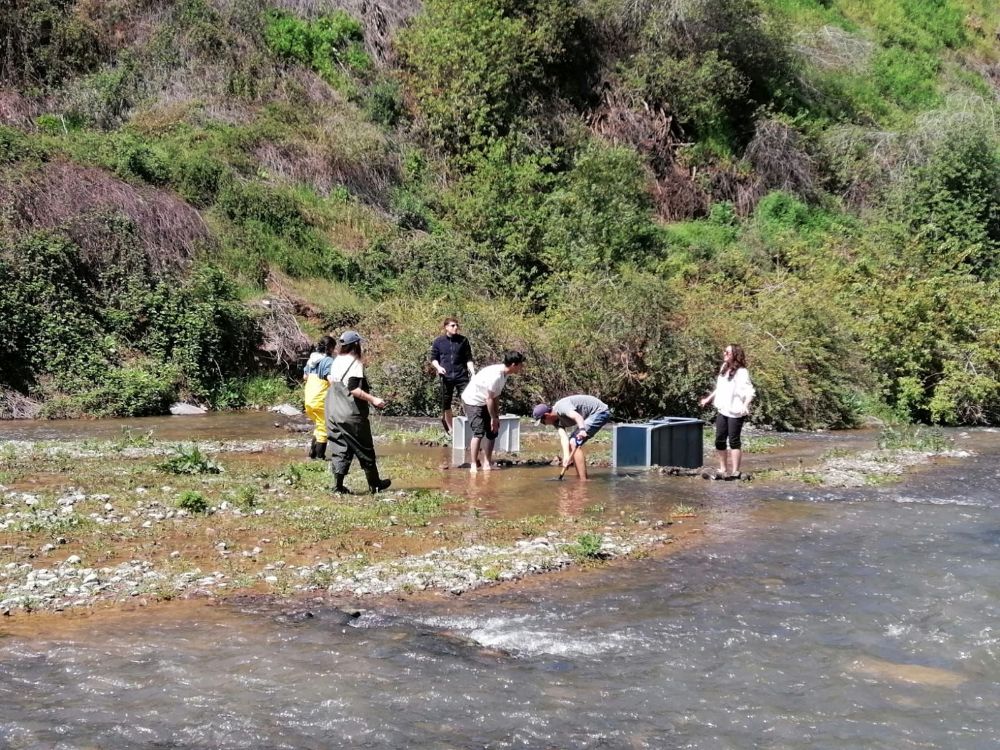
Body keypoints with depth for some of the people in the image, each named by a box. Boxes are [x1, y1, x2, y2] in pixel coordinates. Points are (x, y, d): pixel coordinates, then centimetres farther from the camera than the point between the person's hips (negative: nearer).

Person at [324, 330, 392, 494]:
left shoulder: (336, 361, 8)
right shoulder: (355, 363, -14)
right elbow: (354, 389, -23)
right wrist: (373, 399, -21)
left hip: (333, 413, 6)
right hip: (351, 415, -6)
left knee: (339, 448, 8)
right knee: (365, 448, 7)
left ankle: (339, 485, 1)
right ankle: (374, 483, 18)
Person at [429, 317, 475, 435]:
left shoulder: (463, 340, 5)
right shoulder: (438, 341, 3)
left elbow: (468, 359, 7)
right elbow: (433, 358, 8)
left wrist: (472, 372, -4)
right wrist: (438, 367, -11)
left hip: (461, 376, 0)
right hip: (446, 376, 0)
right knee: (446, 403, 7)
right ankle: (450, 428, 20)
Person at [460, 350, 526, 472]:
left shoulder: (504, 374, -3)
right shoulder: (495, 375, -31)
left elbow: (496, 396, 3)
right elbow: (489, 398, -25)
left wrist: (496, 416, 1)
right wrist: (493, 418, -17)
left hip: (483, 403, 10)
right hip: (472, 401, -10)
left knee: (492, 431, 7)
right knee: (478, 432, -17)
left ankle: (487, 463, 13)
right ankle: (473, 465, -14)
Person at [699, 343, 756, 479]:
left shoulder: (741, 372, -14)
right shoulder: (724, 369, 10)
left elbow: (750, 391, -20)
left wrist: (745, 405, -34)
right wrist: (708, 399, 26)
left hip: (735, 412, -8)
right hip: (722, 411, 8)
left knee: (734, 441, 0)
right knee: (719, 441, 9)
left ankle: (735, 472, 8)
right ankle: (723, 470, 20)